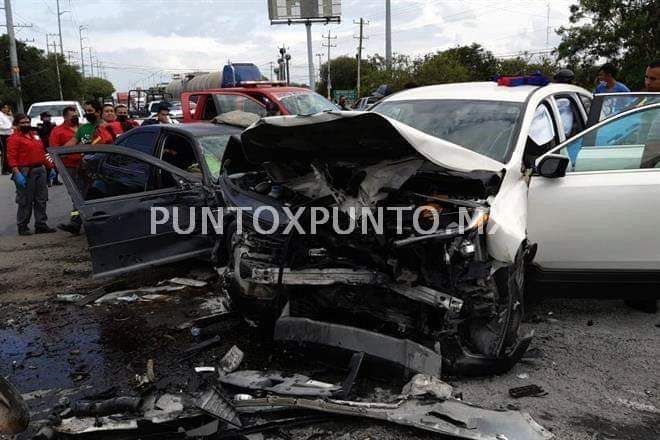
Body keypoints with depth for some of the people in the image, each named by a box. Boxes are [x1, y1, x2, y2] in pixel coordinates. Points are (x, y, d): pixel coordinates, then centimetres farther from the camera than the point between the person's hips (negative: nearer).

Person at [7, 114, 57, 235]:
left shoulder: (35, 136, 19)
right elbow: (11, 158, -14)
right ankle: (22, 227, 8)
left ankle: (41, 225, 16)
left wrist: (50, 167, 16)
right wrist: (17, 174, -23)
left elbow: (42, 153, 22)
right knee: (25, 201, -2)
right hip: (25, 173, -7)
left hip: (41, 170, 7)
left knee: (41, 200, 9)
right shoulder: (14, 138, -5)